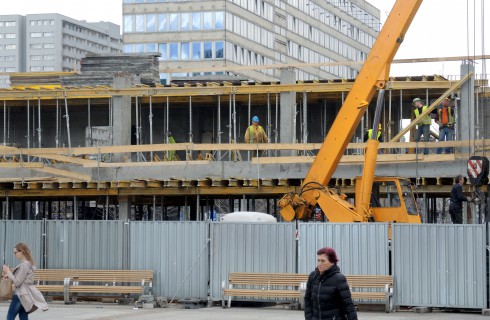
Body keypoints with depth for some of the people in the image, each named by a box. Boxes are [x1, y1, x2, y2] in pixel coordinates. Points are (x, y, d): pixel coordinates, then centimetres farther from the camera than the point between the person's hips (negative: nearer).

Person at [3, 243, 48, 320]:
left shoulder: (24, 265, -17)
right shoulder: (28, 263, 13)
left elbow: (17, 282, -18)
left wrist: (8, 272, -9)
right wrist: (9, 274, 7)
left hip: (22, 294, -10)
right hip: (24, 293, 10)